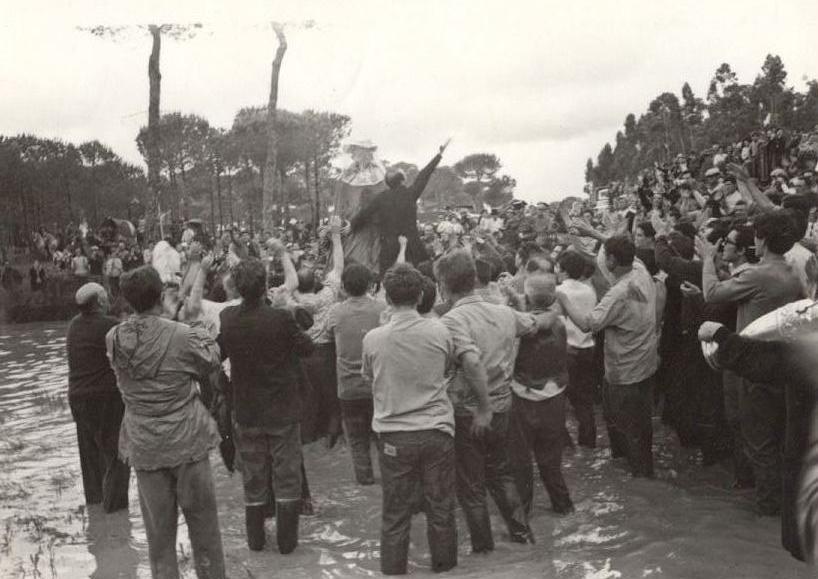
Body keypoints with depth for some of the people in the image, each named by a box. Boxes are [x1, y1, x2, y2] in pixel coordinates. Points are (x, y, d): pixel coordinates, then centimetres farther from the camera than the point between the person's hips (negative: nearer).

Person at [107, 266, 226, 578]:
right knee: (203, 525, 12)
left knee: (158, 529, 15)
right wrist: (200, 329, 16)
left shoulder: (114, 339, -6)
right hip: (187, 442, -3)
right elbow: (211, 362, -1)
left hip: (143, 447, 3)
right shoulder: (183, 336, -18)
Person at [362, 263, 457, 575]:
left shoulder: (373, 339, -10)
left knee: (395, 514, 11)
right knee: (440, 509, 16)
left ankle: (393, 570, 23)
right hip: (437, 431, 1)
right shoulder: (439, 333, -8)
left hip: (394, 435, -1)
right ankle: (444, 567, 32)